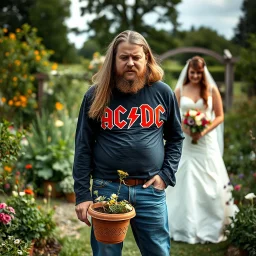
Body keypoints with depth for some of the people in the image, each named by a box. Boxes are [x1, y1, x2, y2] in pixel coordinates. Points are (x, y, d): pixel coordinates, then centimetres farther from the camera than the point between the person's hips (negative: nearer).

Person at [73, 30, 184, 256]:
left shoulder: (162, 92, 2)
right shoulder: (96, 95, -2)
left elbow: (176, 137, 12)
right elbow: (83, 147, -1)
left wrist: (167, 174, -1)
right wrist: (82, 194, -5)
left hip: (151, 189, 1)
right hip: (107, 188, -1)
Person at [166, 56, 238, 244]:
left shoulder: (211, 89, 1)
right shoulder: (180, 91, 4)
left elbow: (219, 116, 1)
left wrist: (204, 132, -14)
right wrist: (186, 130, -14)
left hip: (207, 142, -1)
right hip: (186, 142, 1)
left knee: (209, 184, 2)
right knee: (186, 184, 2)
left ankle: (211, 227, 15)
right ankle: (187, 227, 13)